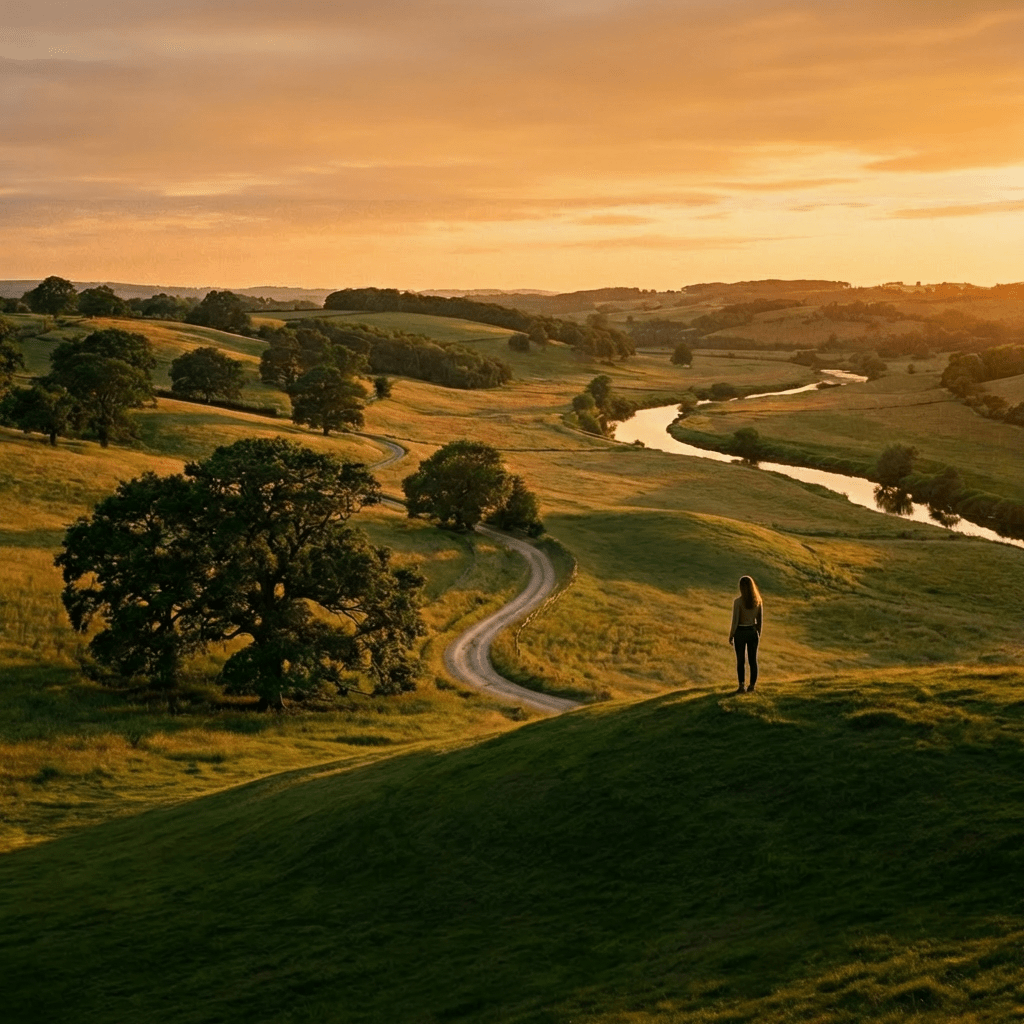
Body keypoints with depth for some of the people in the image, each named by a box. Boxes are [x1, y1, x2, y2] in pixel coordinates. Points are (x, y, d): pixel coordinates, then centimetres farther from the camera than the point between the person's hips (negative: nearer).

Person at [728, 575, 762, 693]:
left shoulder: (737, 602, -18)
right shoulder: (758, 600, -5)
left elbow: (735, 621, -15)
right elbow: (760, 619, 3)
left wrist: (731, 636, -3)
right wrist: (758, 633, 16)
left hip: (740, 632, -3)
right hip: (753, 632, 3)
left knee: (740, 660, 8)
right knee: (753, 660, 11)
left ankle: (741, 686, 9)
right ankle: (752, 686, 16)